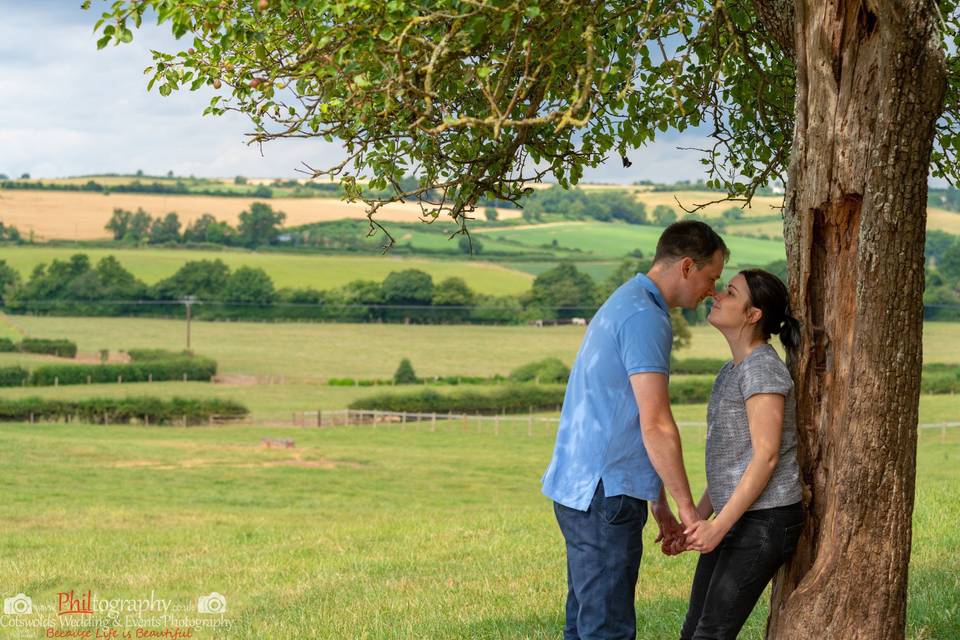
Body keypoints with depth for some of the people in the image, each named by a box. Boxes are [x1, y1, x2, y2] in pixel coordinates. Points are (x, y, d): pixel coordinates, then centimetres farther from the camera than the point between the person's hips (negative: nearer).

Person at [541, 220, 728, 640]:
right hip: (605, 494, -10)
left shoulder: (624, 305, 17)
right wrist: (687, 506, -11)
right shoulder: (645, 317, -15)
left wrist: (660, 506, 22)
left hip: (582, 488, 10)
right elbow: (655, 425, -19)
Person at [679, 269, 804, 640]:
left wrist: (718, 526, -21)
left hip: (765, 521, -9)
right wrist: (698, 520, 13)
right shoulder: (733, 371, 14)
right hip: (739, 518, 9)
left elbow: (766, 457, -19)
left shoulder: (763, 369, -16)